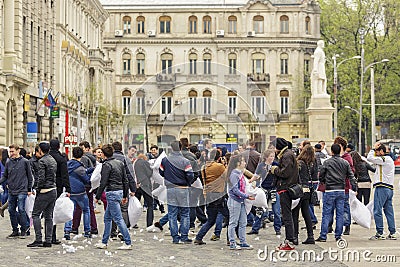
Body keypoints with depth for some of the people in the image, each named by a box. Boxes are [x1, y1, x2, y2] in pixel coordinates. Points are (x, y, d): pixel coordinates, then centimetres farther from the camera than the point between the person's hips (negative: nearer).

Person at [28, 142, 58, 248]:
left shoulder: (42, 161, -12)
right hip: (53, 190, 8)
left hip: (45, 191, -8)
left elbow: (41, 178, -18)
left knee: (35, 214, -2)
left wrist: (38, 190, -8)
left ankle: (38, 240, -9)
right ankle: (48, 241, 9)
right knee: (48, 216, 10)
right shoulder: (53, 160, 14)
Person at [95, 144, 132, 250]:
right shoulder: (120, 163, 12)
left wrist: (97, 197, -7)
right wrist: (125, 195, 20)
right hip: (120, 191, 9)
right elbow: (125, 181, 14)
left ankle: (128, 243, -8)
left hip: (112, 193, -9)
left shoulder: (107, 165, -12)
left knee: (118, 219, -7)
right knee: (107, 218, 16)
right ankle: (104, 242, 20)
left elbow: (103, 183, -15)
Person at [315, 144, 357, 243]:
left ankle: (323, 236, -1)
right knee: (340, 214, 8)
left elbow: (321, 176, -1)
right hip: (341, 191, 3)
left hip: (329, 191, -3)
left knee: (326, 214, 0)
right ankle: (338, 236, 10)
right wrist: (354, 189, 8)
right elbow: (351, 176, 4)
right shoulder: (345, 163, 5)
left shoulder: (327, 162, -5)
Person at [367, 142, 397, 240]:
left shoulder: (384, 159, -11)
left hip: (382, 188, -10)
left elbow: (370, 158, -14)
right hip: (389, 188, 10)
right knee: (389, 211, 9)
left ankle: (379, 233, -7)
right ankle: (392, 233, 9)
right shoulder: (389, 160, 20)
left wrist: (374, 148, -4)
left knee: (377, 211, -6)